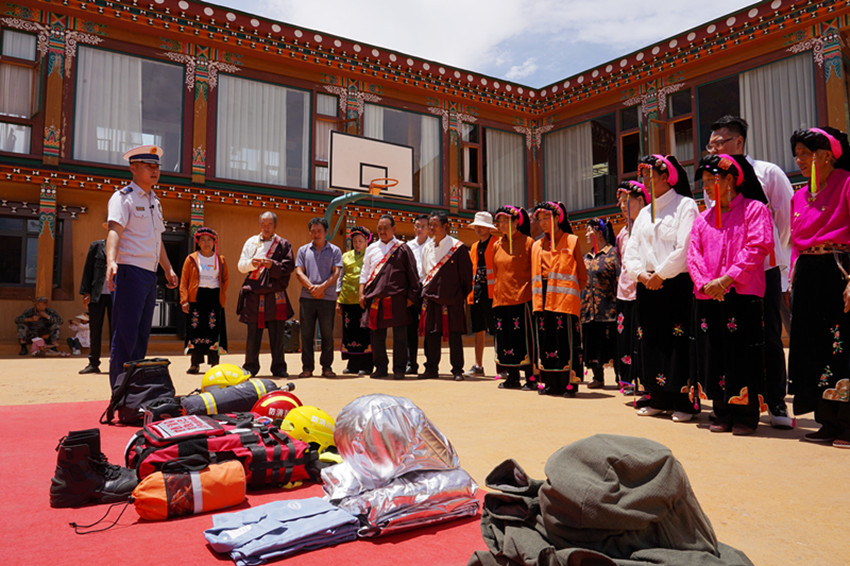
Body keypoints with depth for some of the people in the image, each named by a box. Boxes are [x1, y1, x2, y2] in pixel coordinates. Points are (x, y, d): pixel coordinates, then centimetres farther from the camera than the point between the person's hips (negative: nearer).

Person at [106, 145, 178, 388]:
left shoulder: (155, 202, 20)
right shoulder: (123, 197, -5)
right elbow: (115, 230, -21)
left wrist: (168, 269, 27)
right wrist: (111, 261, -37)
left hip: (150, 276, 9)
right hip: (129, 272, -8)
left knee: (142, 335, 11)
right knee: (125, 336, -8)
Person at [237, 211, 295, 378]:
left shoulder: (283, 244, 8)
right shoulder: (251, 242, 14)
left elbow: (288, 267, -2)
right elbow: (240, 266, 10)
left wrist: (272, 265, -19)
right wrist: (251, 263, -11)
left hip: (275, 295, -1)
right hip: (253, 294, 2)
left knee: (277, 334, 0)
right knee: (253, 333, 4)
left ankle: (279, 367, 8)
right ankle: (250, 367, 14)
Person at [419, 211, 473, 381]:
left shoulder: (457, 247, -5)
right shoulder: (427, 248, 12)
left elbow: (466, 273, -3)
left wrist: (464, 296, -2)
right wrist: (425, 289, 13)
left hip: (451, 298, -5)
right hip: (431, 297, 5)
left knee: (454, 335, 0)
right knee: (431, 334, 7)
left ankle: (457, 370, 9)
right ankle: (431, 368, 17)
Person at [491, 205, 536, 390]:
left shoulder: (527, 242, -2)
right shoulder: (497, 245, 13)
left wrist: (533, 293, -6)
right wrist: (496, 294, 14)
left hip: (522, 298, -6)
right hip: (501, 298, 6)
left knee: (525, 338, -5)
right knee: (505, 338, 8)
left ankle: (531, 378, 4)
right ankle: (512, 377, 18)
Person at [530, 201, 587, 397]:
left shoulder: (572, 241, 5)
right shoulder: (537, 246, 17)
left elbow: (582, 275, 5)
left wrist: (573, 292, -3)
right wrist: (536, 296, 8)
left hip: (565, 300, -5)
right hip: (542, 300, 5)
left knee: (566, 342, -5)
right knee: (545, 342, 6)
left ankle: (570, 383, 2)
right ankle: (551, 383, 14)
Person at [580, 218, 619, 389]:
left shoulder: (612, 253, -4)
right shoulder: (586, 258, 17)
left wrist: (618, 305, -17)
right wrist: (581, 305, 14)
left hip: (608, 309, -7)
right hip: (589, 309, 7)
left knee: (612, 342, -3)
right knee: (592, 343, 9)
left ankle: (620, 378, 7)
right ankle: (598, 377, 20)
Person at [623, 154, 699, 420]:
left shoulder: (685, 205, -3)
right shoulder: (645, 213, 17)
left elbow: (685, 249, -14)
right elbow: (631, 252, 13)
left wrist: (660, 274, -12)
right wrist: (641, 274, -5)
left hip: (677, 285, -6)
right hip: (648, 287, 7)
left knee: (679, 342, -6)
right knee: (651, 340, 8)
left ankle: (684, 402, 3)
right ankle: (659, 400, 17)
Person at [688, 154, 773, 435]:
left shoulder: (754, 209, 2)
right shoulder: (702, 219, 17)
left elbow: (757, 248, -9)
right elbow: (693, 256, 9)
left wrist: (726, 279, -18)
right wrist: (705, 283, -9)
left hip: (742, 295, -5)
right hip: (707, 297, 5)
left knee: (742, 356, -4)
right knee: (714, 355, 6)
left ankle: (745, 417, 6)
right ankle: (723, 415, 15)